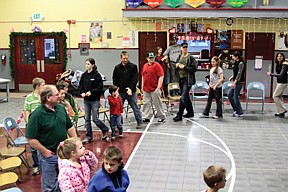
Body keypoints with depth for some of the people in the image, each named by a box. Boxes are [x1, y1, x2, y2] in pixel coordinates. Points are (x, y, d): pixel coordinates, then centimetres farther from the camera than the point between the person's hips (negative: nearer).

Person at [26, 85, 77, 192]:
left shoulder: (61, 108, 2)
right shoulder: (37, 115, -19)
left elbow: (70, 127, 13)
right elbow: (30, 138, -19)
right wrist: (44, 151, -16)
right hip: (48, 155, -6)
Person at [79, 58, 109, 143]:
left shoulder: (97, 75, -9)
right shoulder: (84, 75, 6)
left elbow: (100, 88, -11)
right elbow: (80, 86, 12)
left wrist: (91, 92, -20)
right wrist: (82, 92, -7)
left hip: (95, 100, -5)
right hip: (86, 100, 5)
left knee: (95, 118, -3)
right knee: (87, 119, 8)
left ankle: (105, 130, 22)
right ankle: (89, 136, 17)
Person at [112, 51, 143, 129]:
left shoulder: (133, 66, 0)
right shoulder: (117, 67, 7)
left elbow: (135, 78, -5)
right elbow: (115, 79, 9)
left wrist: (131, 88, -15)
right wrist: (117, 88, -5)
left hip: (131, 91, -2)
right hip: (120, 92, 2)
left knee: (135, 107, 8)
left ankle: (139, 122, 21)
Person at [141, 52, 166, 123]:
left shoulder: (157, 65, -6)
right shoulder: (145, 65, 13)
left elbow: (161, 76, -11)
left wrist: (159, 86, -15)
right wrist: (142, 86, 17)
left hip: (155, 89, -6)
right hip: (146, 89, 6)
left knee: (158, 104, 1)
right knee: (146, 103, 8)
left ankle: (162, 117, 12)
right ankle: (145, 117, 15)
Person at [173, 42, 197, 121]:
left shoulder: (191, 58, -4)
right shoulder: (179, 58, 14)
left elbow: (194, 69, -13)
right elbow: (176, 69, 21)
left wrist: (184, 67, -17)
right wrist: (177, 66, -1)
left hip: (187, 79, -7)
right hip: (180, 79, 7)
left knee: (183, 97, -11)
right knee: (186, 96, 15)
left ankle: (179, 115, -11)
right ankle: (190, 112, 28)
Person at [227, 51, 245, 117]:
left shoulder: (241, 63, -16)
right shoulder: (236, 63, 11)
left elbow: (239, 74, -20)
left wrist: (235, 82, -23)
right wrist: (232, 77, 10)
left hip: (239, 82, -10)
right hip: (235, 82, 10)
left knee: (236, 97, -4)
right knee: (229, 94, 12)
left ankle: (240, 113, 7)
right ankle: (236, 109, 20)